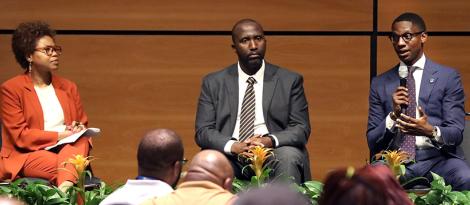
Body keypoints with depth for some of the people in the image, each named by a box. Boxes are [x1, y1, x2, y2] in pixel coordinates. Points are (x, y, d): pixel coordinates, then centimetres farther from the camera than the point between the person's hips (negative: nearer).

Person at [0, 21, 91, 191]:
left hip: (68, 148, 3)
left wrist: (79, 131, -2)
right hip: (28, 155, -3)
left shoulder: (68, 87, 22)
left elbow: (82, 126, 25)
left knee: (72, 152, -36)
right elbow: (19, 135, -5)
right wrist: (59, 136, -13)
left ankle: (65, 189, -59)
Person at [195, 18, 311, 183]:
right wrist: (233, 146, -16)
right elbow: (203, 131, 5)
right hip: (231, 156, 0)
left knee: (289, 156, -34)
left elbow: (301, 129, 5)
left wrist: (270, 141, -16)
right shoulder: (213, 83, 12)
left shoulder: (290, 81, 11)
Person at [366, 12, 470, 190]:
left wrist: (430, 131, -21)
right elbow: (372, 142, 11)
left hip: (438, 158, -1)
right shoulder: (380, 83, 14)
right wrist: (393, 115, -8)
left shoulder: (448, 77, 8)